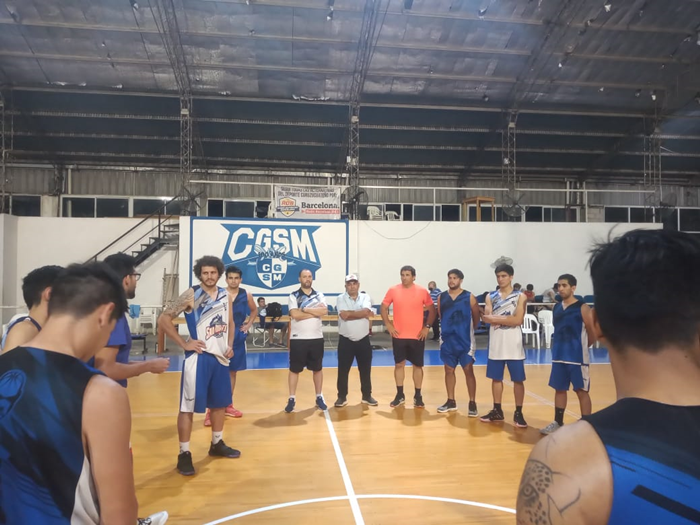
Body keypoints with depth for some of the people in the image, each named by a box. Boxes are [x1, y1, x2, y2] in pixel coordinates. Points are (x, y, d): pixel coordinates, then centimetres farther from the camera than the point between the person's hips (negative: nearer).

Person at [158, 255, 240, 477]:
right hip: (198, 357, -6)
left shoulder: (225, 295, 6)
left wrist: (230, 345, 5)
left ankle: (217, 444, 33)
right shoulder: (191, 295, -11)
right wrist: (184, 344, -15)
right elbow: (163, 319, -12)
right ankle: (184, 454, 10)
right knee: (188, 406, -1)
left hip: (220, 357, 6)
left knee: (220, 403, 16)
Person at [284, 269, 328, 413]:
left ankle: (319, 397, 24)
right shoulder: (293, 296, -2)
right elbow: (295, 314, -17)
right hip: (298, 338, -2)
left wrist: (305, 309, -15)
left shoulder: (319, 295, 6)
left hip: (316, 338, 2)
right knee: (294, 369, 6)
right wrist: (315, 312, -12)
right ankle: (292, 399, 16)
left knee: (318, 368, 11)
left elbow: (324, 311, -11)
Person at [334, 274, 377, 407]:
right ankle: (342, 397, 18)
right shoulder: (341, 299, -4)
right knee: (343, 370, 5)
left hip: (363, 340, 2)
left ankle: (367, 396, 25)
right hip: (345, 340, -1)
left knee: (365, 370, 11)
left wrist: (350, 313, -15)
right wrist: (360, 314, -15)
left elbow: (365, 312, -20)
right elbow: (344, 316, -19)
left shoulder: (365, 297, 0)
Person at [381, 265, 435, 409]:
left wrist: (427, 327, -2)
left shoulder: (422, 291, -4)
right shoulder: (393, 290, -2)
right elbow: (384, 308, 6)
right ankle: (400, 395, 20)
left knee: (417, 365, 7)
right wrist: (388, 325, -2)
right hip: (399, 335, 1)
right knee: (399, 364, 8)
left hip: (417, 336, -1)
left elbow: (432, 310, 5)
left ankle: (418, 396, 19)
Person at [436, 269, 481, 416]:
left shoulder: (469, 297, -7)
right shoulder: (441, 297, 3)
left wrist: (468, 329, 9)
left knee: (468, 370, -1)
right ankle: (451, 401, 23)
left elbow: (477, 317, 1)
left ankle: (472, 403, 8)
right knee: (449, 370, 10)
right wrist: (449, 327, 13)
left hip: (465, 340, -4)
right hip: (448, 339, 4)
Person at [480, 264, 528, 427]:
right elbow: (487, 318, -6)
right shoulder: (491, 296, 7)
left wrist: (496, 318, -12)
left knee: (518, 379, 3)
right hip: (496, 343, 3)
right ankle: (497, 411, 22)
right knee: (496, 378, 10)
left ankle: (518, 413, 14)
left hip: (513, 344, -3)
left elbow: (518, 320, -13)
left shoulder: (520, 296, -1)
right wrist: (506, 318, -16)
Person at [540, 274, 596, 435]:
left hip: (577, 357, -6)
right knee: (559, 389, 14)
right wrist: (560, 347, 9)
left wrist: (580, 346, 4)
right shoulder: (557, 307, 8)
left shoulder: (582, 308, -10)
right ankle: (558, 422, 26)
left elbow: (593, 334, -7)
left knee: (581, 391, 2)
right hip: (559, 356, 6)